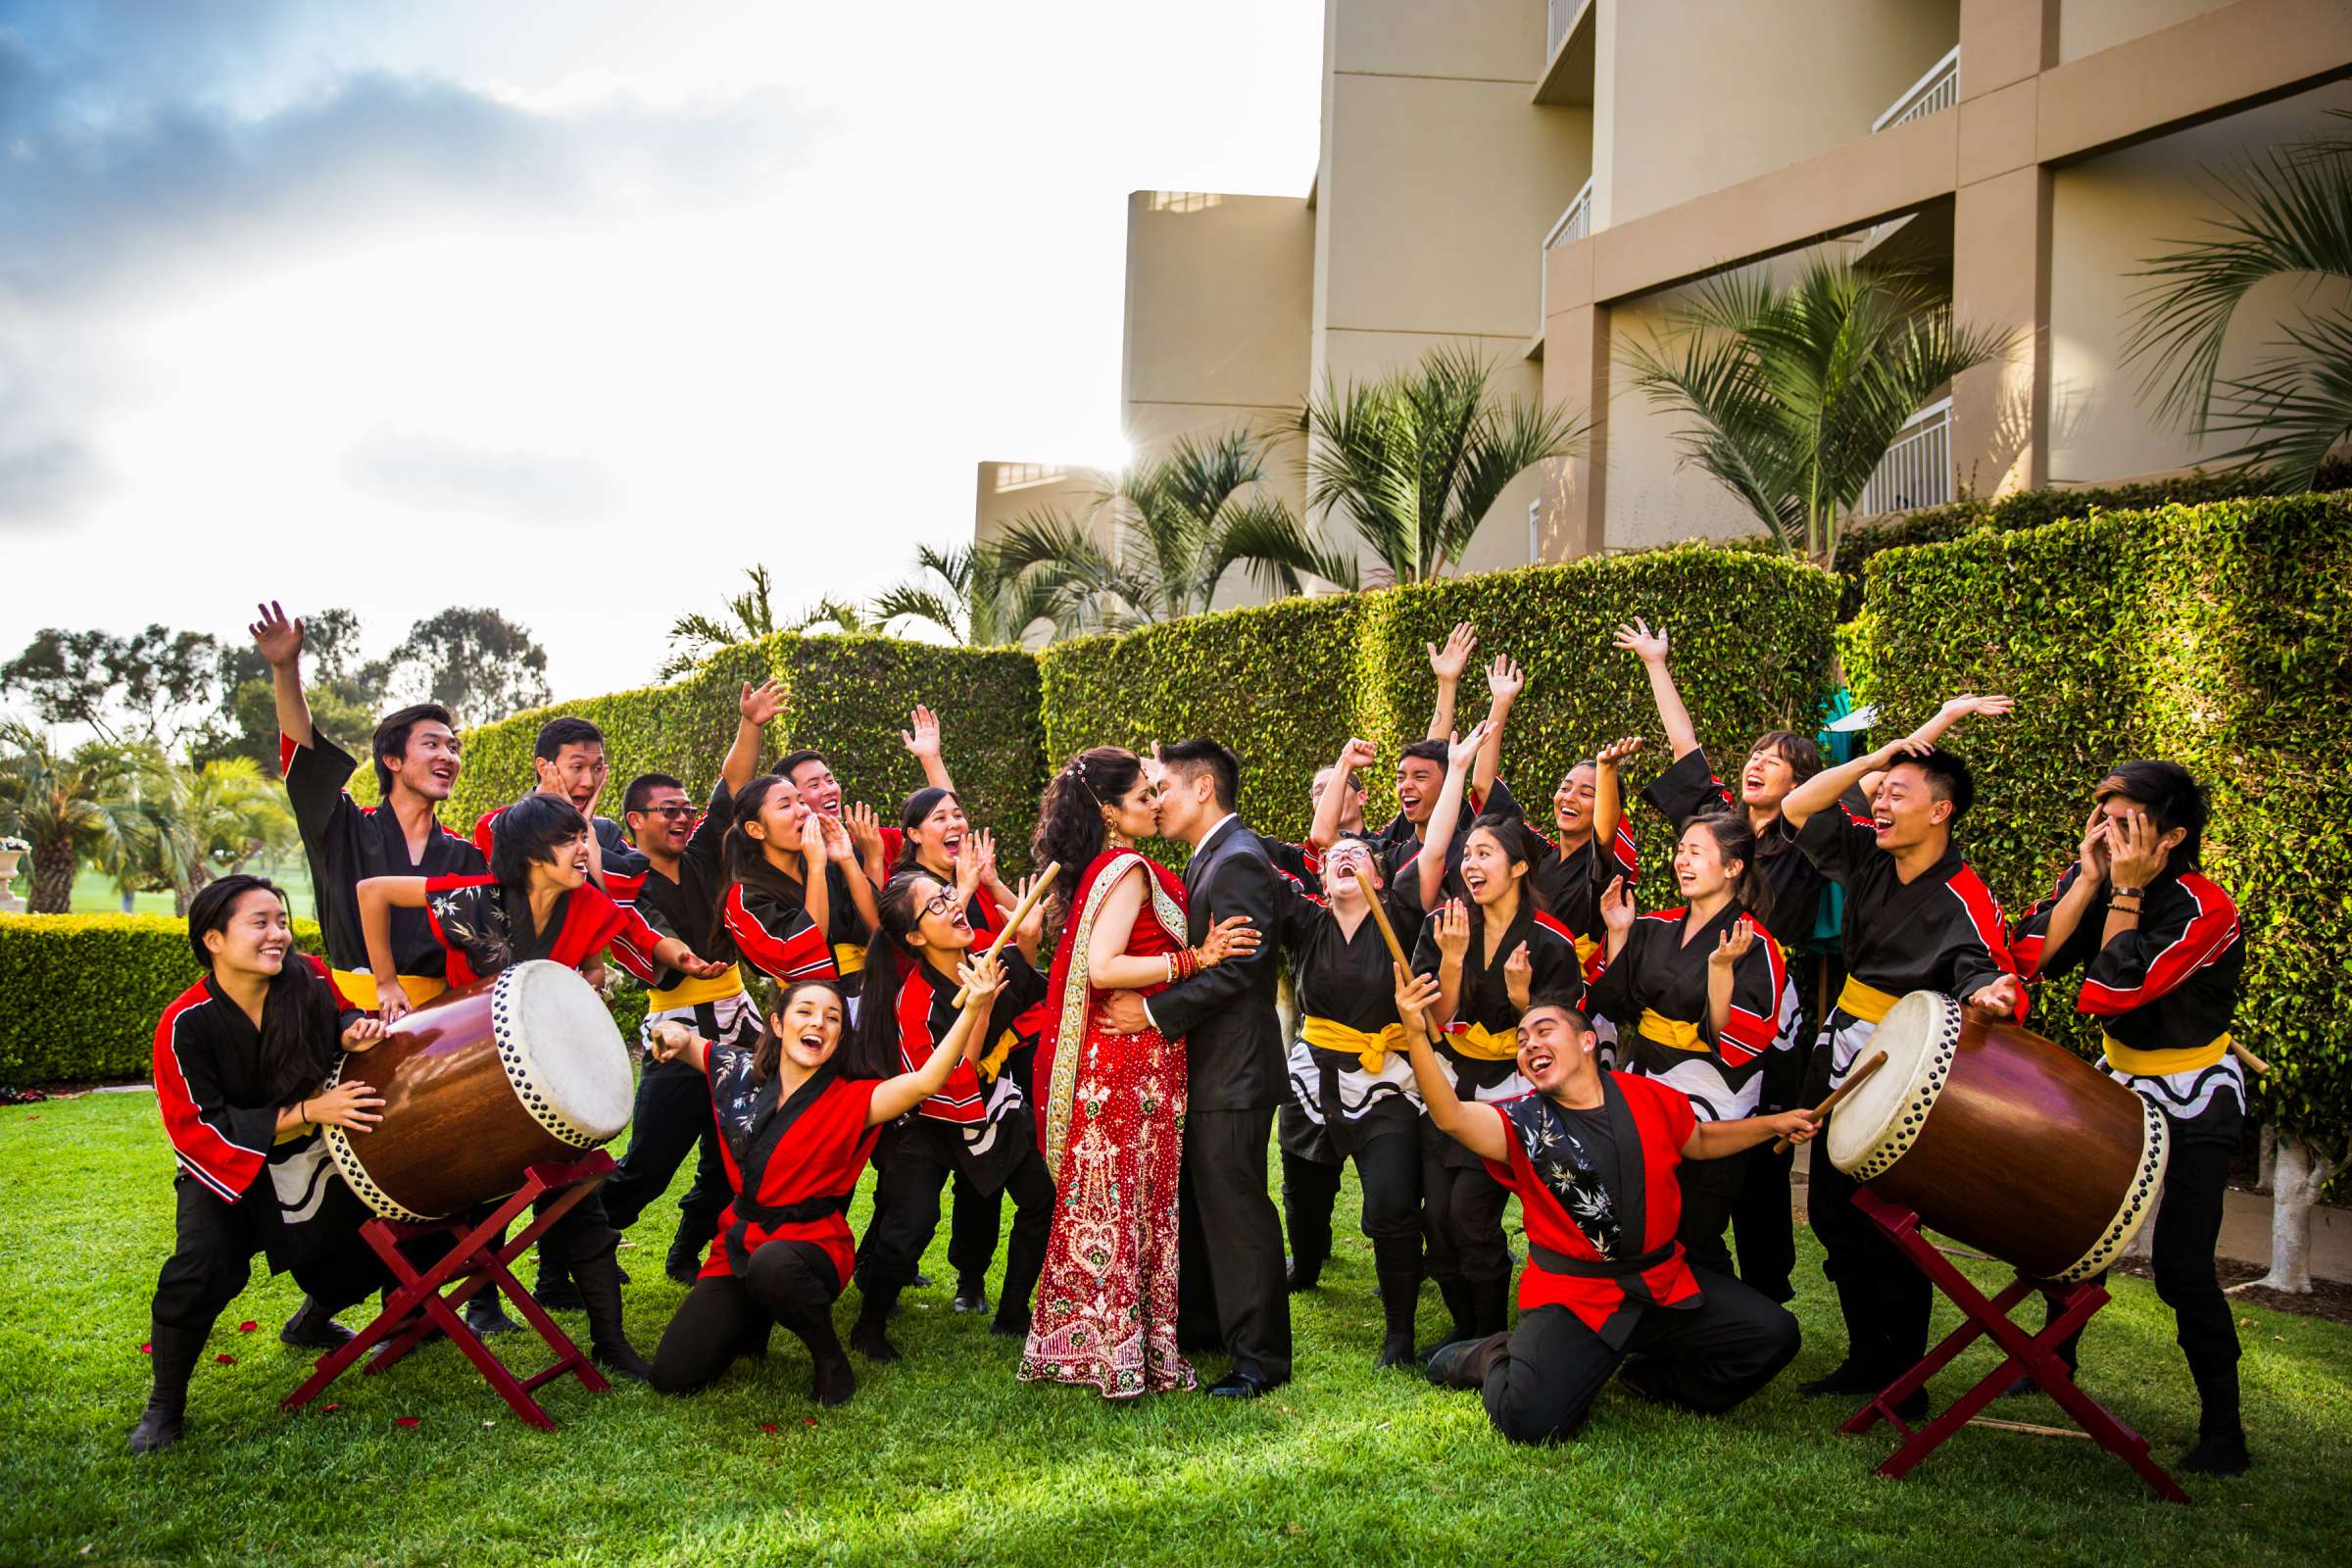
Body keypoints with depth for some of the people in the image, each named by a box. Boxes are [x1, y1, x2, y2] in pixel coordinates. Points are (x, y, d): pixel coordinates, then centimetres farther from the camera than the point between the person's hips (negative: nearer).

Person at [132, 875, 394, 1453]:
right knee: (202, 1269, -24)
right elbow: (199, 1128, -22)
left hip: (317, 1156, 4)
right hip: (228, 1168, -4)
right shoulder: (185, 1025, -22)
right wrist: (308, 1112, -30)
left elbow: (337, 1017, 8)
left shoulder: (309, 978, -14)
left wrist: (355, 1031, -18)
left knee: (372, 1247, 1)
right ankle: (164, 1404, 2)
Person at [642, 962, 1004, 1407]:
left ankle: (829, 1357, -11)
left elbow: (925, 1081, -28)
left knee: (772, 1263, -41)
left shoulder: (853, 1101, -10)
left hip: (812, 1244, -4)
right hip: (740, 1239, 4)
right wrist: (676, 1035, -8)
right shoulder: (740, 1070, 1)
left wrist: (974, 1009, -40)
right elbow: (678, 1040, 17)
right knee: (672, 1375, -7)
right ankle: (754, 1319, 25)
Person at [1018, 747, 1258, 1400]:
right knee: (1129, 1200, -2)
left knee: (1100, 1199, 14)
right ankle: (1125, 1355, 6)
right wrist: (1195, 959, -23)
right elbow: (1102, 967, -25)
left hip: (1104, 1054, 9)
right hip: (1134, 1058, -9)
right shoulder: (1129, 869, -16)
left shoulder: (1096, 868, 13)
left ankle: (1080, 1340, 23)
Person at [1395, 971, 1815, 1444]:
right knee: (1531, 1421, -24)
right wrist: (1417, 1036, -44)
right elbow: (1451, 1117, -31)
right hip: (1572, 1297, -4)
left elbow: (1701, 1141, 20)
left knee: (1773, 1334, -6)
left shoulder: (1649, 1098, 0)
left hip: (1666, 1282, 4)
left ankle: (1651, 1374, 15)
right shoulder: (1524, 1121, -11)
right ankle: (1495, 1358, 11)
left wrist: (1771, 1124, 7)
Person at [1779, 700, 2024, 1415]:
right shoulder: (1870, 852, 2)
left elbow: (1987, 976, -25)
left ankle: (1903, 1375, 14)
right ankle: (1865, 1358, 27)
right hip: (1841, 1058, 8)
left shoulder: (1964, 901, -18)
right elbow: (1796, 808, 2)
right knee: (1831, 1209, 13)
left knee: (1885, 1227, -3)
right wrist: (1873, 758, -6)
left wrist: (1991, 996, -49)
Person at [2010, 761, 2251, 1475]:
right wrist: (2089, 880, -22)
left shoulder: (2205, 910, -25)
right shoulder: (2090, 877, -7)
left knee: (2182, 1263, -11)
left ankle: (2223, 1434, 2)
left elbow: (2114, 991, -33)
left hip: (2197, 1100, -6)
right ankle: (2056, 1359, 33)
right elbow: (2030, 959, -19)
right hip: (2122, 1079, 6)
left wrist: (2126, 890, -29)